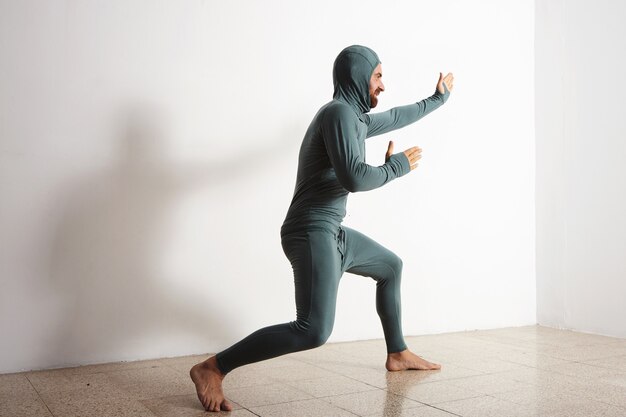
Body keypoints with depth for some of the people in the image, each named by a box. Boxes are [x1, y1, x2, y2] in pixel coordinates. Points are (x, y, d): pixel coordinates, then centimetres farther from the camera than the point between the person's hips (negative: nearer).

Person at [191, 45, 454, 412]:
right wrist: (397, 166, -7)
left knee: (391, 266, 26)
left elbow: (399, 117, 36)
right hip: (311, 233, -11)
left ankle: (398, 354, 35)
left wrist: (438, 98, 50)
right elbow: (354, 178, -24)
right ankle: (212, 369, -18)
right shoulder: (339, 111, -13)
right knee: (314, 330, -23)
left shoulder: (357, 117, 17)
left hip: (330, 232, 11)